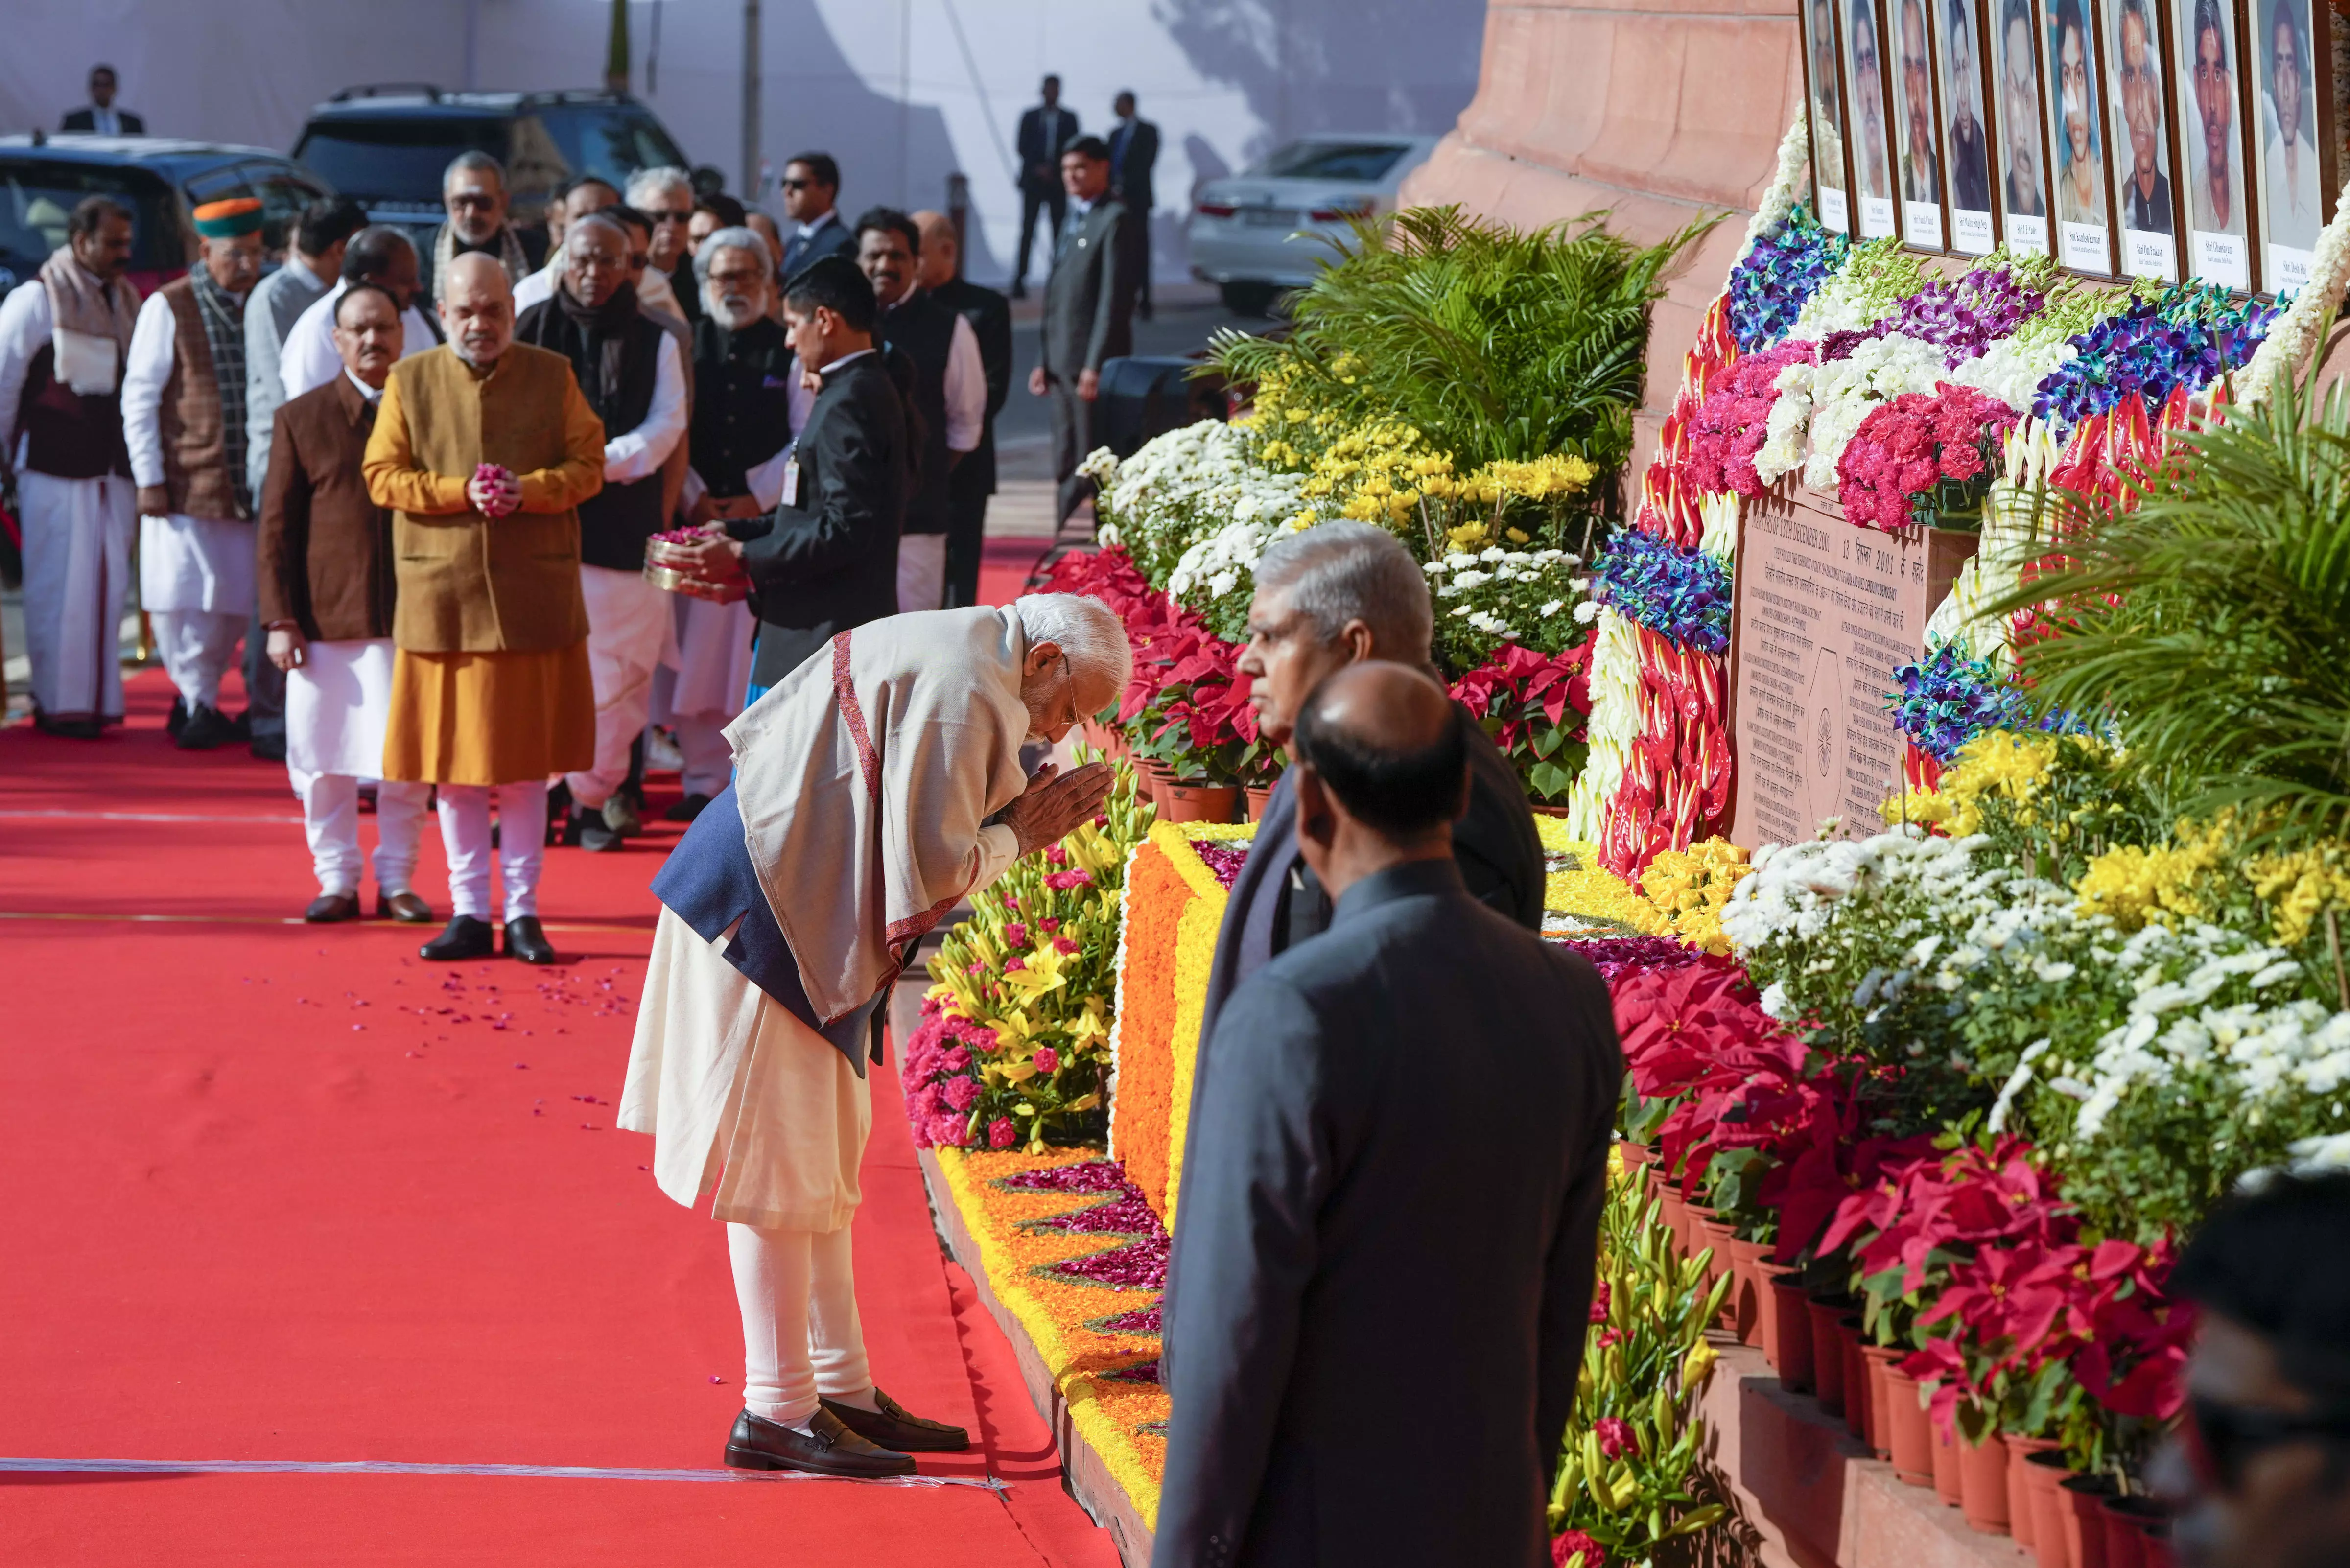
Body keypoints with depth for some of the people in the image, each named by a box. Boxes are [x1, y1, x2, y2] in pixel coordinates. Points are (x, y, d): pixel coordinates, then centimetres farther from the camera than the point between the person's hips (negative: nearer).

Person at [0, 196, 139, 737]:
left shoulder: (126, 301, 12)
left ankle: (96, 699, 12)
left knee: (107, 585, 5)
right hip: (54, 469, -5)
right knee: (58, 587, -4)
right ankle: (58, 704, 2)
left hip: (112, 469, 5)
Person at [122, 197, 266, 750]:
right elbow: (139, 398, -4)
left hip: (247, 489, 4)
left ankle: (201, 699, 20)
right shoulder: (169, 309, -4)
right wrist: (149, 478, -9)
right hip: (186, 485, -4)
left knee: (234, 605, 6)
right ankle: (197, 699, 7)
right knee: (183, 599, -6)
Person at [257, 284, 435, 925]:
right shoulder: (301, 419, 6)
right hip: (324, 620, 0)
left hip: (410, 620, 0)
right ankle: (336, 880, 15)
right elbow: (276, 527, 5)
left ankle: (397, 880, 13)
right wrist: (279, 620, -3)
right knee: (322, 759, 4)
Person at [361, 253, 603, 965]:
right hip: (442, 597, 1)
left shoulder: (552, 376, 4)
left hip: (533, 596, 0)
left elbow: (588, 465, 3)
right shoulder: (409, 382, 4)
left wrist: (529, 491, -15)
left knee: (527, 758, 3)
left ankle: (524, 910, 10)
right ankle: (469, 913, 10)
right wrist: (459, 493, -13)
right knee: (453, 760, 3)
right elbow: (382, 476, 2)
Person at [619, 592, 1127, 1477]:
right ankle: (777, 1411, 2)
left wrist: (1011, 816, 5)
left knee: (825, 1160, 15)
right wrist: (1014, 840, -5)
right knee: (784, 1162, -4)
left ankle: (841, 1387, 22)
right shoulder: (966, 696, -20)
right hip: (774, 925, -11)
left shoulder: (946, 648, 12)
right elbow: (933, 869, -22)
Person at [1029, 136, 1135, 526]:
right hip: (1063, 362, 9)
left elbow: (1115, 299, -15)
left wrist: (1095, 366, -19)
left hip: (1091, 362, -9)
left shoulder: (1113, 221, -9)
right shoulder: (1074, 219, 19)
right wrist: (1045, 362, 15)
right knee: (1067, 465, 10)